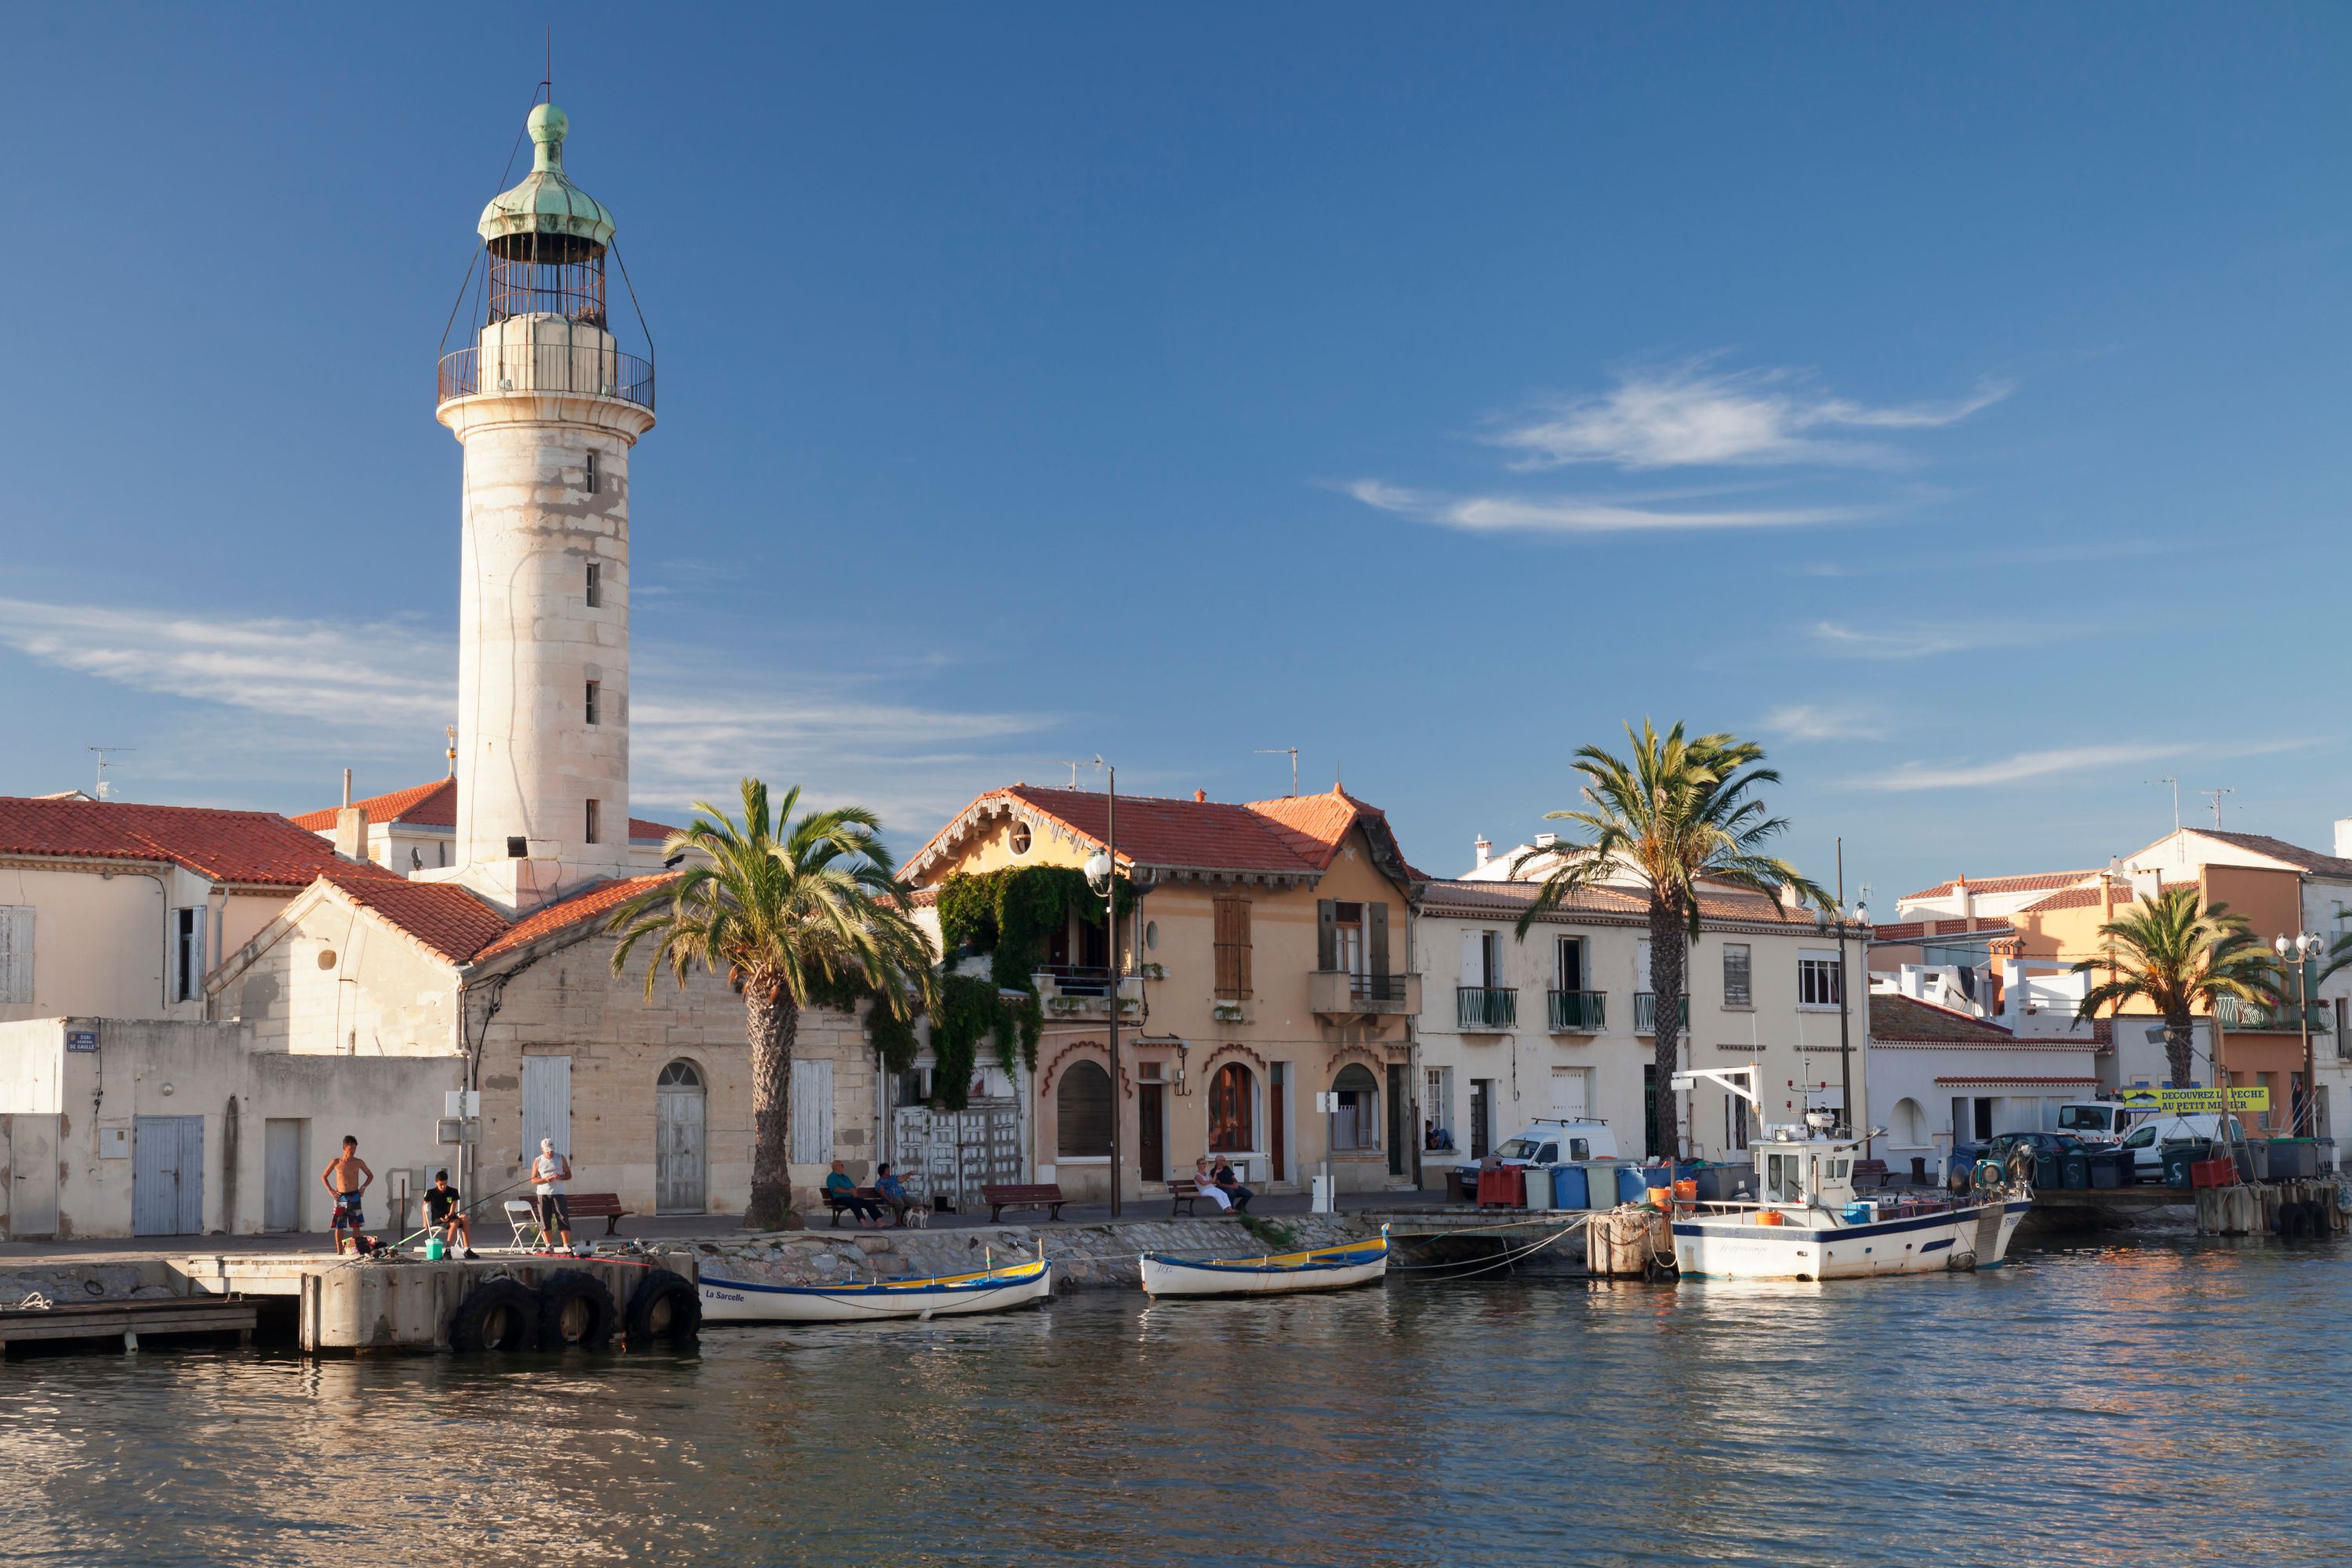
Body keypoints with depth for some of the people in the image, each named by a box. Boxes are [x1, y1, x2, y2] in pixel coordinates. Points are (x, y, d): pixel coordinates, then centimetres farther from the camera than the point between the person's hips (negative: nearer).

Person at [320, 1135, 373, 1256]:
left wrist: (364, 1186, 0)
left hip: (354, 1196, 0)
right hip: (340, 1197, 0)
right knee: (339, 1226, 1)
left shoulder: (358, 1163, 2)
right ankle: (339, 1252, 6)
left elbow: (370, 1175, 15)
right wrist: (330, 1190, 0)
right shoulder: (336, 1162, 0)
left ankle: (357, 1249, -2)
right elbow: (323, 1176, 11)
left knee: (356, 1225, -4)